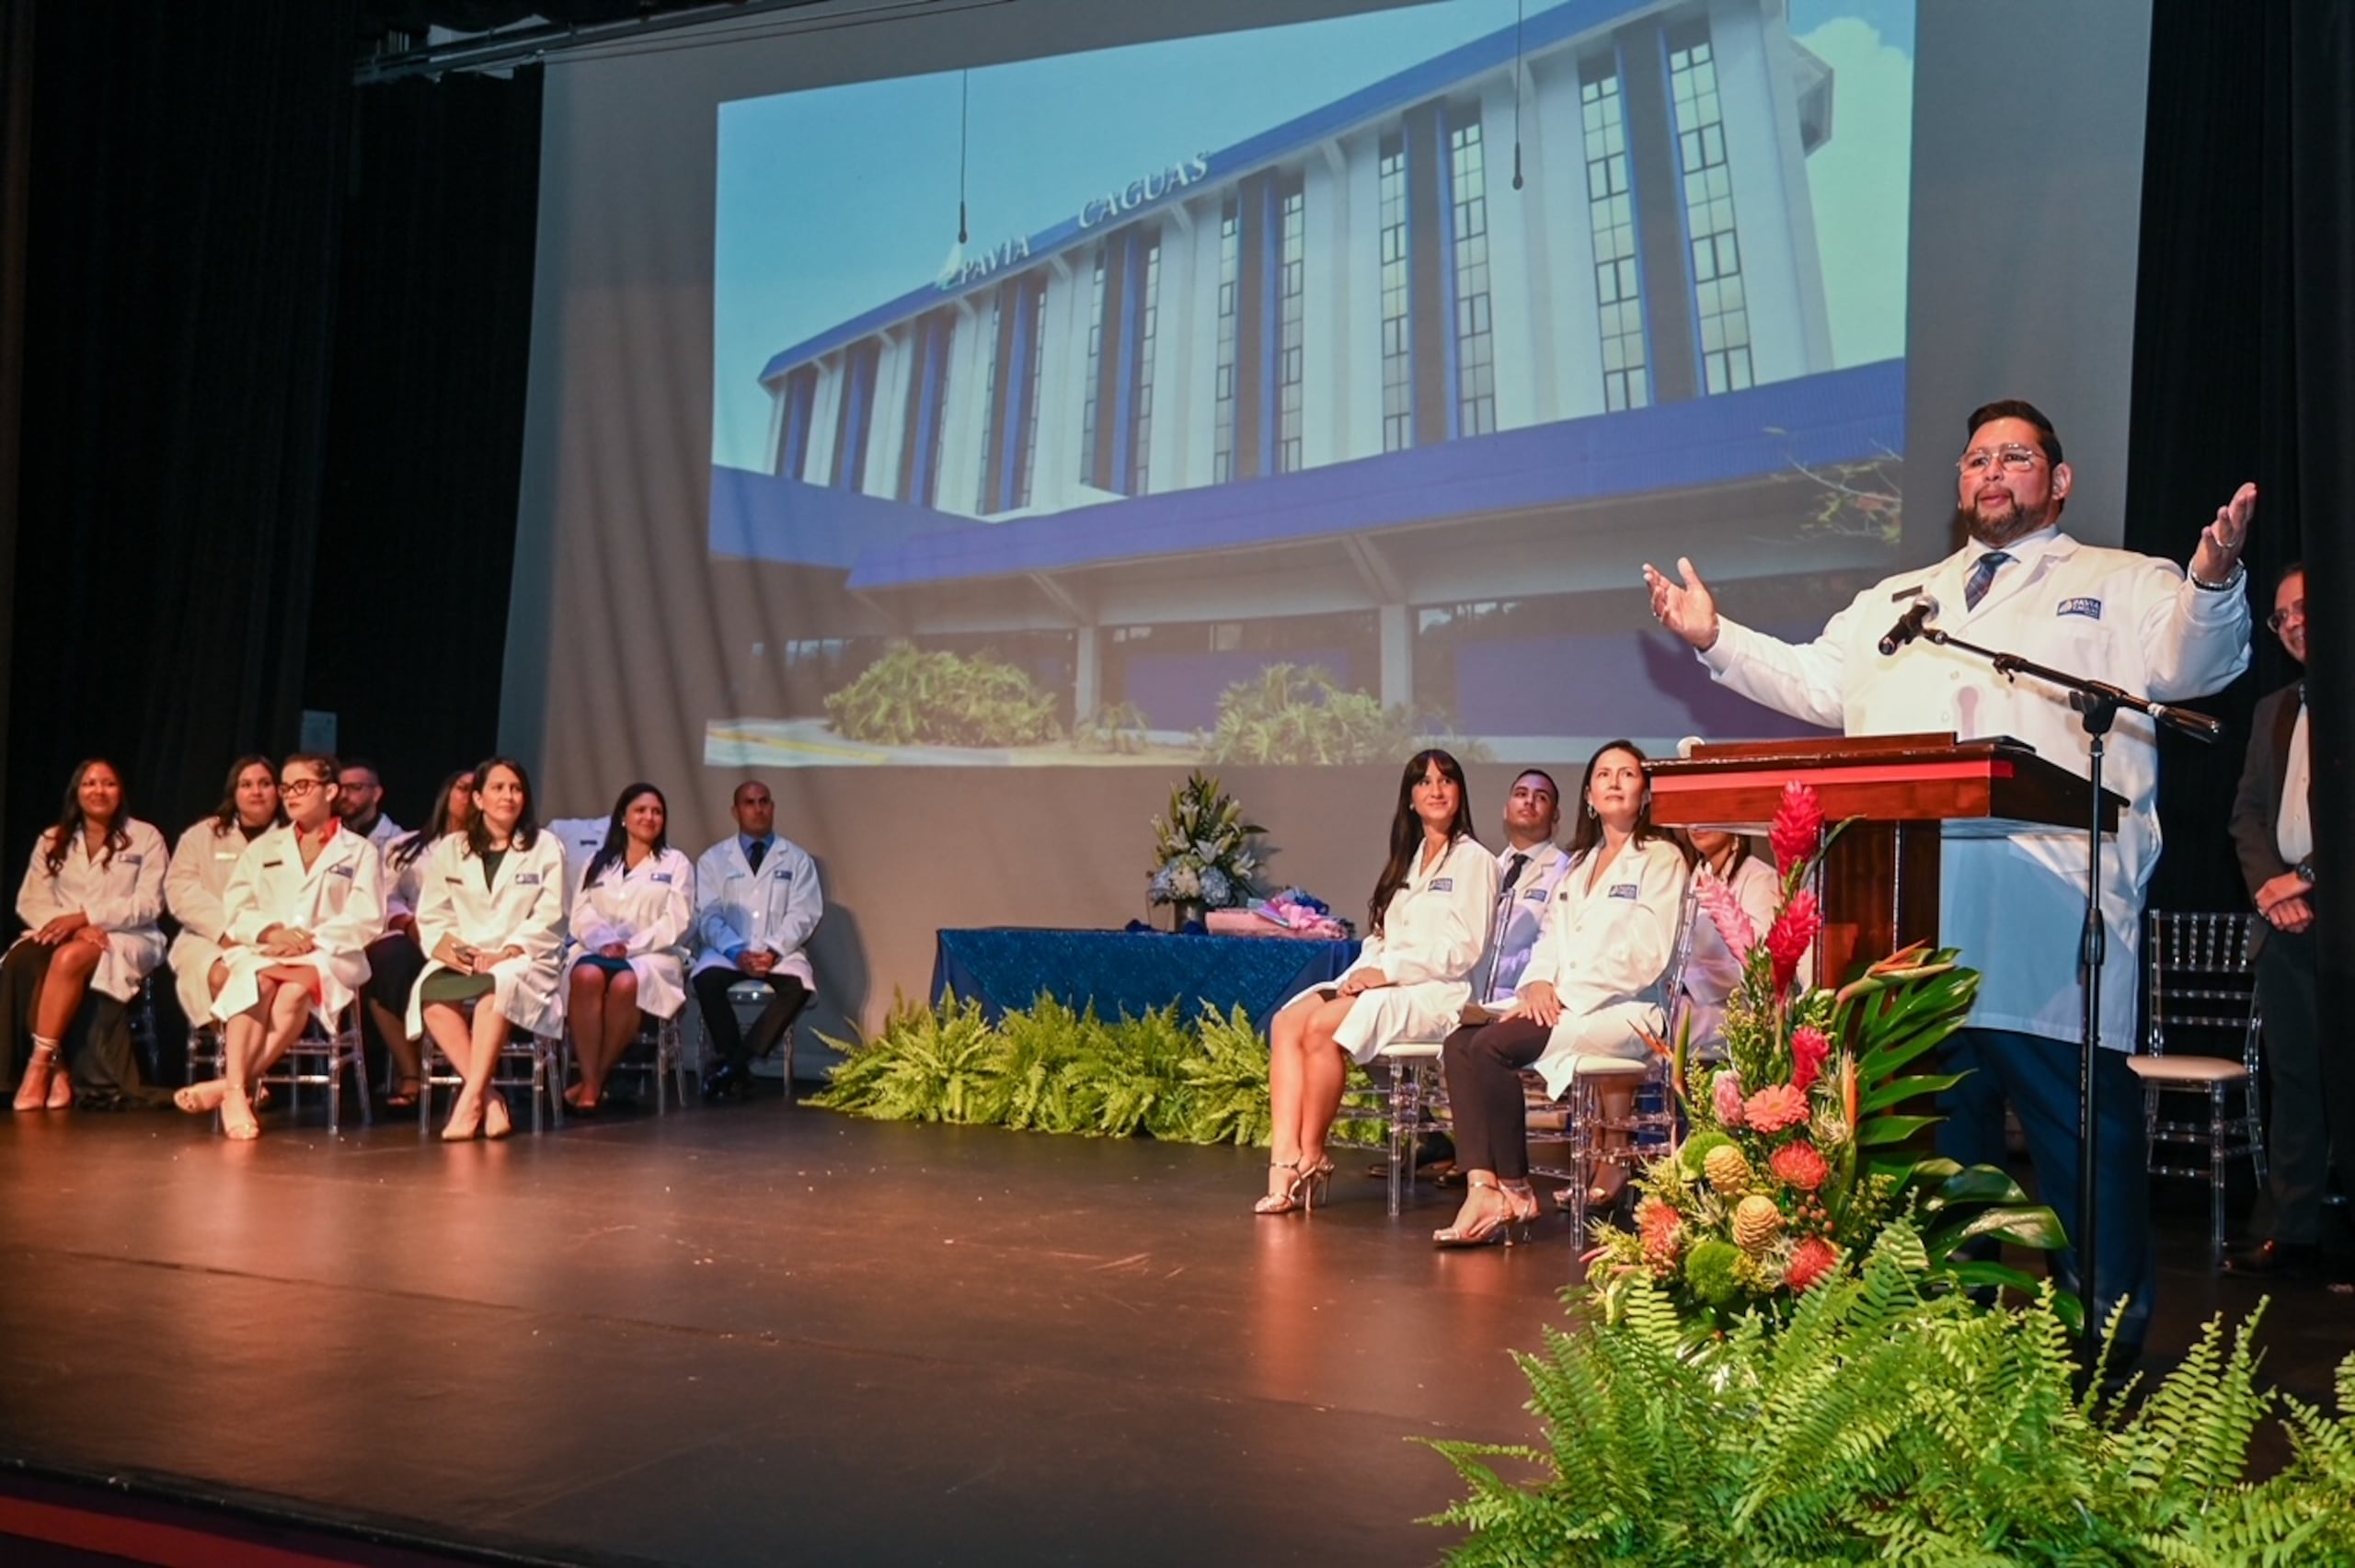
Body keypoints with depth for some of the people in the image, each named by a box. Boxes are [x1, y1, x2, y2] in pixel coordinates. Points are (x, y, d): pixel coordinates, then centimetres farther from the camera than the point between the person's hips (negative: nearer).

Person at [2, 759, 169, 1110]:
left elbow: (148, 904, -6)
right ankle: (57, 1069, -33)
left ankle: (40, 1065, -33)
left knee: (69, 957, -37)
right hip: (64, 934, 3)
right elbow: (29, 901, 5)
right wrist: (67, 925, -16)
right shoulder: (52, 840, 15)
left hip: (127, 939, -3)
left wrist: (83, 917, -18)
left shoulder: (145, 837, 5)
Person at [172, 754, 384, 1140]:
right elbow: (234, 909, 10)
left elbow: (366, 921, 0)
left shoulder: (360, 852, 13)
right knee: (258, 983, -34)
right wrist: (271, 932, -12)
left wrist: (311, 940, -15)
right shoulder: (262, 847, 23)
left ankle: (227, 1085, -37)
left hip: (330, 957, -2)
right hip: (261, 952, 2)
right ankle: (236, 1093, -43)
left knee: (295, 989, -36)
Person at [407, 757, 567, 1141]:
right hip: (460, 961, 2)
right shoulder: (449, 849, 16)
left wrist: (505, 954, -15)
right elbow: (431, 915, 10)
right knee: (430, 992, -32)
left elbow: (548, 918, 0)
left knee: (498, 983, -38)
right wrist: (444, 945, -13)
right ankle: (489, 1098, -31)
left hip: (521, 961, -2)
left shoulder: (546, 847, 9)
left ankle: (470, 1099, -38)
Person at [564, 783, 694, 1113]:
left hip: (651, 955, -2)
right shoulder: (598, 862, 23)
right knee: (586, 976, -36)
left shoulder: (676, 864, 15)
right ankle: (589, 1079, -37)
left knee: (626, 983, -38)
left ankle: (598, 1080, -28)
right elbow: (581, 915, 10)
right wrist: (605, 942, -11)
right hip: (597, 950, 2)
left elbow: (677, 922, 2)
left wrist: (630, 946, -11)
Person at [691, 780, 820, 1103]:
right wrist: (737, 952, -18)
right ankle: (739, 1072, -21)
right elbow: (709, 916, 0)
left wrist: (772, 951, -16)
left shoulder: (796, 859, 12)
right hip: (728, 952, 0)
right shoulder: (713, 859, 11)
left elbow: (802, 914, 1)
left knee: (798, 984, -33)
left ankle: (732, 1065, -28)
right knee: (706, 978, -33)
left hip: (780, 953, 0)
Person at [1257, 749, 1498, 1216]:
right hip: (1382, 983, 7)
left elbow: (1463, 950, -9)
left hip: (1436, 994, -7)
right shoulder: (1407, 861, 23)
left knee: (1322, 1026, -29)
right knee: (1287, 1021, -19)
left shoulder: (1475, 860, 1)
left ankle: (1311, 1158, -16)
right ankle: (1284, 1155, -29)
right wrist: (1357, 976, -2)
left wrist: (1387, 971, -14)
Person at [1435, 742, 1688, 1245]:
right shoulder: (1578, 864, 25)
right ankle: (1482, 1189, -31)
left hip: (1624, 1010, -7)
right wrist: (1536, 983, -4)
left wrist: (1566, 995, -14)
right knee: (1460, 1043, -20)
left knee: (1493, 1044, -28)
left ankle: (1515, 1191, -16)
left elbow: (1646, 957, -8)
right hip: (1559, 1004, 7)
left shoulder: (1661, 859, 2)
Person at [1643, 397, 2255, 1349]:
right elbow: (1816, 684, 20)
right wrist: (1716, 640, 9)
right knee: (1937, 1119, 12)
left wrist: (2212, 585, -25)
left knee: (2083, 1126, -2)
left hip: (2053, 920, -4)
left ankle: (2108, 1331, 11)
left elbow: (2191, 665, -5)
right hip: (1915, 914, 5)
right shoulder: (1895, 601, 25)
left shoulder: (2123, 585, 10)